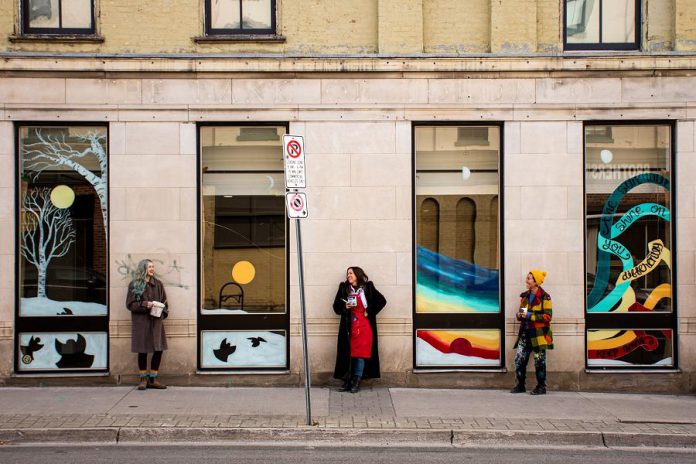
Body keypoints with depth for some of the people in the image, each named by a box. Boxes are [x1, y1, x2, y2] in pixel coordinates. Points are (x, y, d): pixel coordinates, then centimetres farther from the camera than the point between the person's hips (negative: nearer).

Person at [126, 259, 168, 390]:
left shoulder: (158, 284, 11)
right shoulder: (134, 285, 1)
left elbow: (164, 301, 15)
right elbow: (130, 304, -3)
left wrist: (163, 311, -1)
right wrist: (145, 304, -15)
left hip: (156, 321, 3)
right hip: (141, 321, -3)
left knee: (158, 349, 0)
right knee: (142, 350, 0)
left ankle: (153, 379, 12)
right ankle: (143, 379, 14)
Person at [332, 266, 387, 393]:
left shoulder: (368, 288, 3)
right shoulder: (344, 288, 9)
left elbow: (382, 301, 6)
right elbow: (336, 307, 11)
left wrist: (370, 312, 1)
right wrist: (344, 307, -9)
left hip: (364, 327, -2)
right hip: (349, 327, 2)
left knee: (361, 354, -2)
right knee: (347, 353, -1)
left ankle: (356, 382, 3)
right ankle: (347, 381, 7)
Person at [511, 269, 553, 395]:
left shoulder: (544, 297, -9)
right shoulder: (524, 296, 12)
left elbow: (547, 317, -12)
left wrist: (530, 316, -20)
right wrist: (519, 315, 0)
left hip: (539, 333, -6)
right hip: (525, 332, 6)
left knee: (539, 361, 2)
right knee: (519, 359, 1)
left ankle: (541, 387, 14)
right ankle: (520, 385, 12)